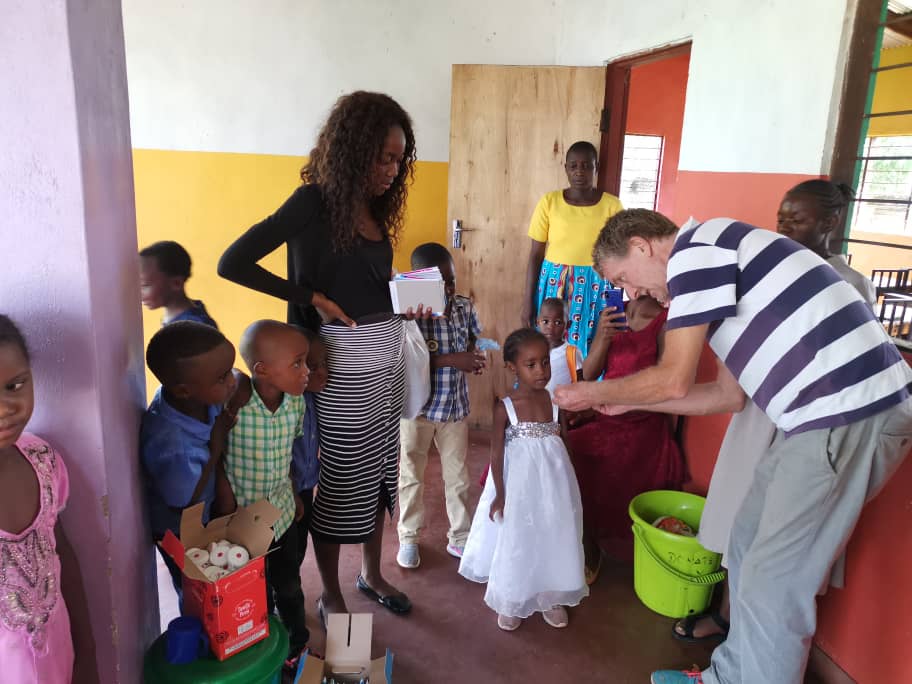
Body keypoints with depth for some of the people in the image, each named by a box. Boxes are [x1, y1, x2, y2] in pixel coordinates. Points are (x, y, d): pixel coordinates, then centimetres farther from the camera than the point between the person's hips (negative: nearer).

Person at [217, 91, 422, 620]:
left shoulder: (373, 208, 9)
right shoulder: (315, 203, -13)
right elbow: (232, 263, -18)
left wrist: (409, 304, -4)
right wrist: (312, 297, -16)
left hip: (388, 354, 7)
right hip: (345, 363, -7)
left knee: (379, 472, 18)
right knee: (343, 481, 7)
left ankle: (372, 574, 39)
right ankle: (331, 595, 29)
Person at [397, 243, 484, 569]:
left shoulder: (465, 306, -3)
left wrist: (475, 356, -10)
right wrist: (452, 360, -29)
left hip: (455, 406, 4)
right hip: (416, 407, -4)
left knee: (458, 475, 16)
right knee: (411, 475, 13)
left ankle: (460, 537, 34)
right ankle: (409, 538, 33)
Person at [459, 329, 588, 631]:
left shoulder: (555, 399, -4)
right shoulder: (505, 407, -14)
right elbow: (496, 452, -9)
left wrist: (560, 432, -8)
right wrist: (500, 494, -9)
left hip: (552, 482, 4)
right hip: (519, 485, -3)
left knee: (553, 539, 15)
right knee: (516, 543, 10)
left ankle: (550, 597, 37)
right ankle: (511, 603, 31)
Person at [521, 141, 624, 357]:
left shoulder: (612, 205, 0)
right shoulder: (549, 202, -1)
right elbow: (535, 254, 1)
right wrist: (528, 301, -2)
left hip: (594, 288, 0)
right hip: (554, 284, 0)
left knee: (590, 351, 4)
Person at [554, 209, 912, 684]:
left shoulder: (694, 248, -8)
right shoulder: (714, 261, 20)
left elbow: (674, 381, -10)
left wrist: (594, 393, 6)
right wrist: (626, 401, 24)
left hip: (850, 414, -10)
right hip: (835, 410, 10)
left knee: (773, 582, 0)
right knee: (749, 543, 19)